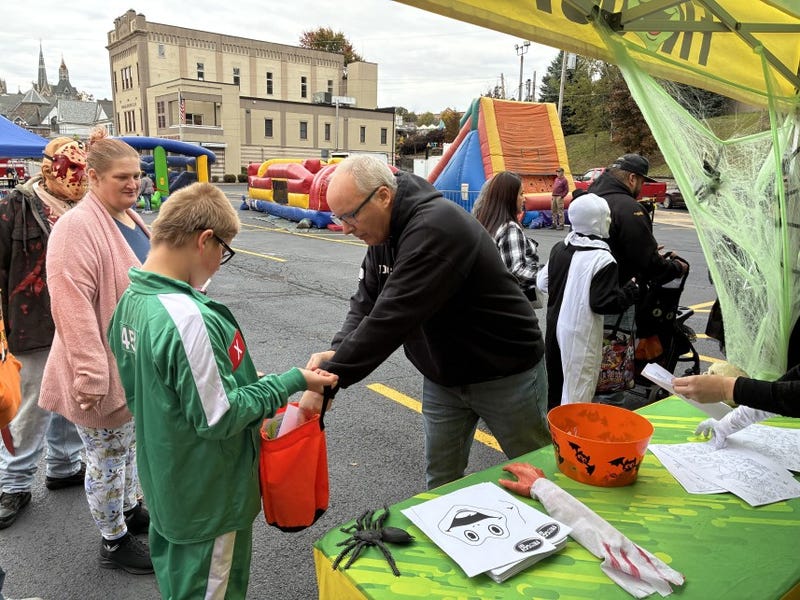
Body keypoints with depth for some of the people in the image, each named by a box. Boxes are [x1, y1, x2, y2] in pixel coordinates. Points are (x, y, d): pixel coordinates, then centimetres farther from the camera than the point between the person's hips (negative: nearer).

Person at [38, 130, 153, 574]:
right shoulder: (77, 228, -21)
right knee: (107, 458, 9)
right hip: (106, 371, -9)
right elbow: (73, 307, -27)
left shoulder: (131, 218, 8)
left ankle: (130, 510, 45)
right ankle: (114, 542, 28)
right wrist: (91, 376, -27)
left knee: (130, 445, 24)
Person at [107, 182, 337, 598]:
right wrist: (290, 382, -17)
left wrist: (240, 379, 7)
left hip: (165, 486, 8)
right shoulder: (187, 318, -32)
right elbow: (218, 418, -26)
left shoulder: (131, 300, -3)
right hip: (208, 501, -8)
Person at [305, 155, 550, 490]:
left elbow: (393, 316, -36)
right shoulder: (383, 231, -1)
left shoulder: (436, 227, -31)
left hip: (504, 372, -7)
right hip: (442, 375, 7)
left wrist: (332, 375, -31)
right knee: (440, 481, 15)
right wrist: (336, 353, -20)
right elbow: (366, 302, -2)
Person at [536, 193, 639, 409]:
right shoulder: (603, 259, -18)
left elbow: (543, 282, 11)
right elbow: (604, 303, -20)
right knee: (577, 392, 1)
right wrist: (631, 290, -7)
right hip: (582, 335, -8)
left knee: (554, 384, 21)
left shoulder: (559, 248, 4)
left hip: (555, 327, 8)